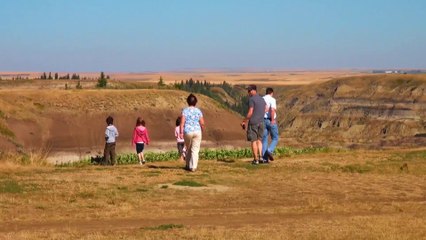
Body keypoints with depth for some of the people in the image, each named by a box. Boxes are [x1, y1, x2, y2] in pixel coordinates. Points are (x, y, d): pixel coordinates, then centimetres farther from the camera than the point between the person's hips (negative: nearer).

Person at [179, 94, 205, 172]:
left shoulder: (185, 110, -2)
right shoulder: (198, 111, 2)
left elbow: (182, 122, -12)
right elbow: (202, 123, -1)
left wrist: (181, 132, -13)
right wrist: (202, 131, 16)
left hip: (188, 132, 0)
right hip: (197, 132, 0)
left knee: (188, 149, 19)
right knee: (195, 150, 1)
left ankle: (188, 165, 27)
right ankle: (193, 167, -8)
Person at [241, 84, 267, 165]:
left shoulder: (251, 99, -10)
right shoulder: (262, 99, 13)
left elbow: (250, 113, -14)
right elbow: (265, 111, 15)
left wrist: (244, 121, -6)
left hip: (253, 123, -6)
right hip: (261, 122, 6)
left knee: (253, 141, -1)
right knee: (259, 140, 13)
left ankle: (256, 159, -2)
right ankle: (260, 157, 1)